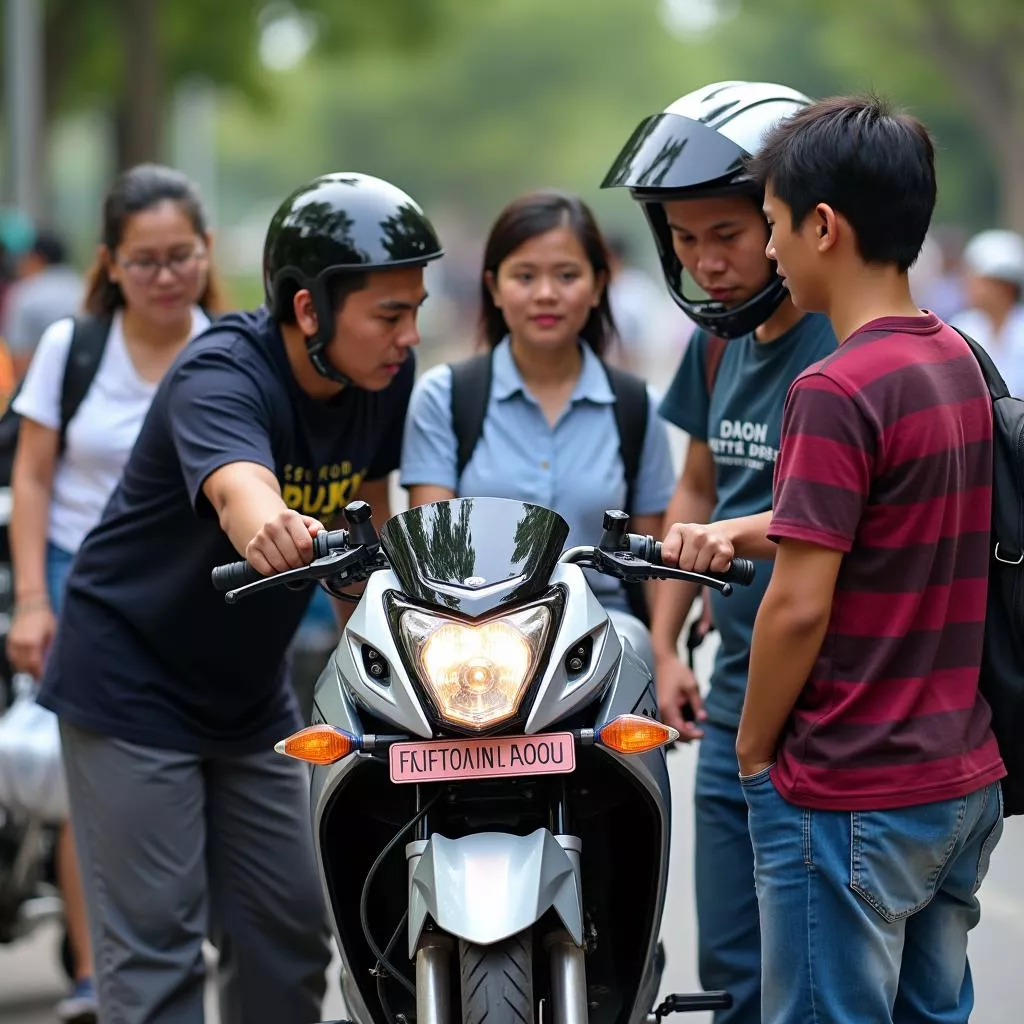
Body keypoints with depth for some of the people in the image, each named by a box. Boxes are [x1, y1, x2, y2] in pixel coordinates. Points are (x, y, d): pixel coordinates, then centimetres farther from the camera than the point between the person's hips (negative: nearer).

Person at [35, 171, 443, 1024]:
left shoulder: (385, 377, -7)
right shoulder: (219, 378, -28)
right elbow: (240, 492, -50)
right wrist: (271, 529, -72)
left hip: (250, 690, 7)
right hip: (132, 682, -7)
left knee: (290, 937, 11)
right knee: (156, 952, -7)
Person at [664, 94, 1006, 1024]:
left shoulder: (837, 392, -18)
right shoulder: (961, 362, 7)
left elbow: (800, 607, -19)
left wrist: (753, 748, -5)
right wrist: (737, 533, 14)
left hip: (849, 797, -8)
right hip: (964, 780, 8)